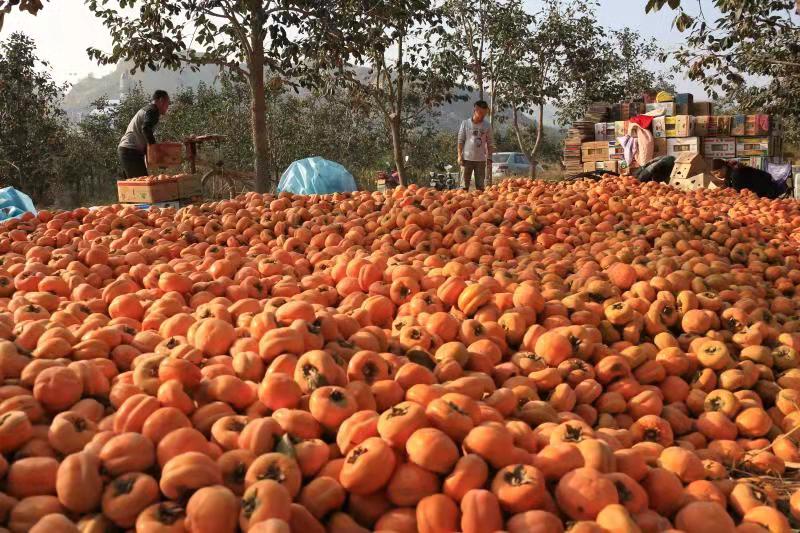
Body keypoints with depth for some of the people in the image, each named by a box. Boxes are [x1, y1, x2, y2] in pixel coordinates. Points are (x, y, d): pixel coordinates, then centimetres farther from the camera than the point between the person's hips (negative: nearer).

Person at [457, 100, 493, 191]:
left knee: (480, 185, 7)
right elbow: (460, 141, 1)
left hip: (481, 159, 2)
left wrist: (489, 158, 3)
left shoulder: (487, 125, 3)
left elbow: (489, 143, 7)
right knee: (464, 184, 1)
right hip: (467, 158, -1)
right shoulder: (465, 123, -1)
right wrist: (460, 156, -5)